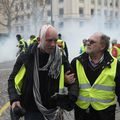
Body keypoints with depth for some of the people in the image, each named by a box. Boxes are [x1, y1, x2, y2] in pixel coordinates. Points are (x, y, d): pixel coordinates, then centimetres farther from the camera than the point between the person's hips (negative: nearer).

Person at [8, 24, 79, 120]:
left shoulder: (61, 58, -5)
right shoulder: (26, 57, -9)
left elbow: (72, 80, 4)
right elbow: (13, 79, 2)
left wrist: (72, 98, -13)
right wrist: (14, 99, -13)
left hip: (53, 111, 2)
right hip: (32, 111, -2)